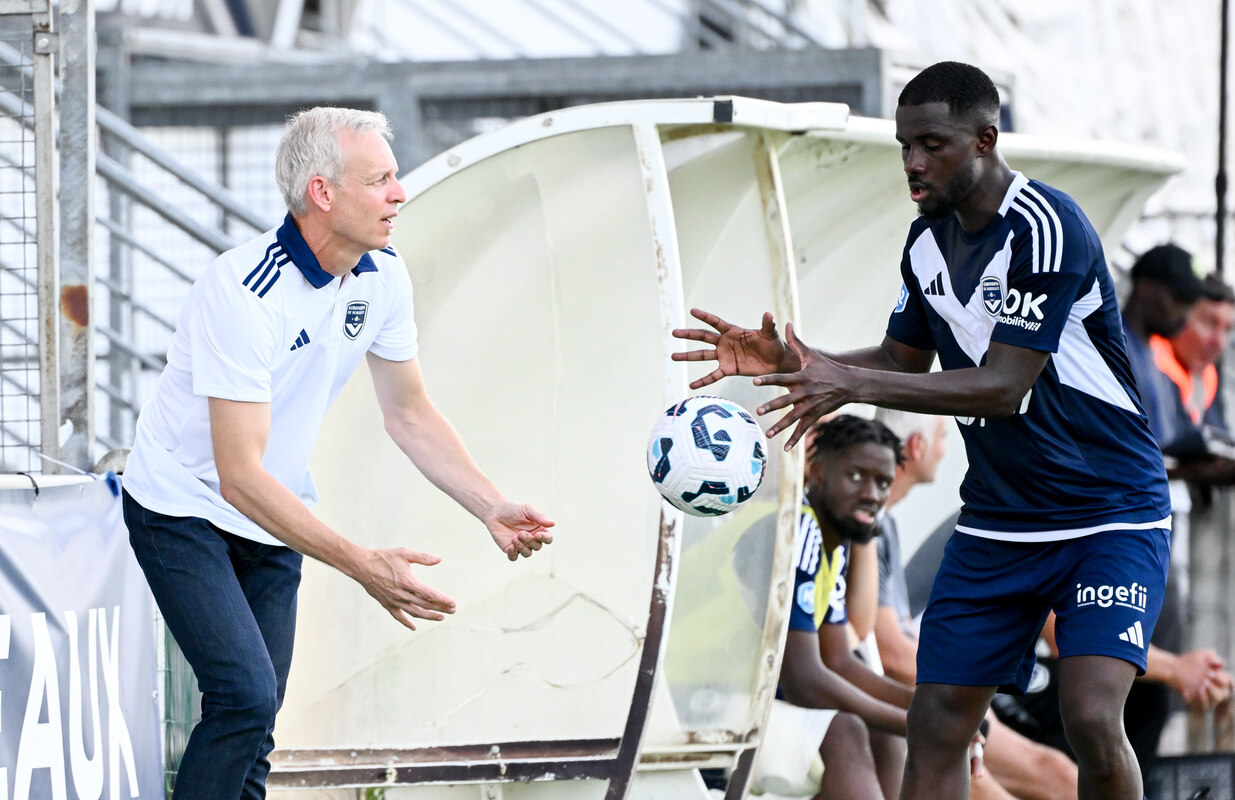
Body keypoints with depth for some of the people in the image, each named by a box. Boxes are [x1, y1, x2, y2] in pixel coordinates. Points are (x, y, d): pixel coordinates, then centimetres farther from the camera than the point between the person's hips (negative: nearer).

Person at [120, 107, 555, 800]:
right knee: (247, 697, -22)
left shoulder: (384, 275, -6)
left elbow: (410, 413, 8)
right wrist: (364, 567, -37)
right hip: (184, 506, -7)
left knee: (257, 716, 5)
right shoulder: (244, 293, -31)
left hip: (272, 516, 7)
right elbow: (239, 476, -33)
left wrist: (493, 507, -6)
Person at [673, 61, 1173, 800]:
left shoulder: (1046, 228, -21)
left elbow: (1003, 387, -26)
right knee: (937, 726, 0)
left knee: (1092, 717, -23)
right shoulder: (928, 241, 4)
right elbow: (904, 362, 18)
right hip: (996, 523, 7)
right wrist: (793, 362, 1)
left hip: (1110, 516, -7)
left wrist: (853, 385, -31)